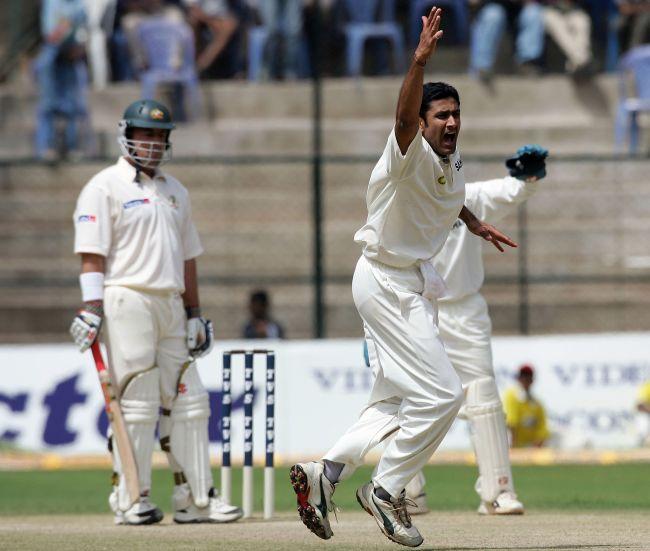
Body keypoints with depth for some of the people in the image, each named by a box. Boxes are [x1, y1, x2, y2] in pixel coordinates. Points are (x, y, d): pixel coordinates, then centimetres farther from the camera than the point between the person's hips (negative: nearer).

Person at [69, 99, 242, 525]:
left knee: (188, 403, 4)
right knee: (135, 404, -8)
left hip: (170, 304, 7)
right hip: (127, 300, -7)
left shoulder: (174, 191, 20)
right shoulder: (105, 187, -1)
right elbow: (92, 254, -9)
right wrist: (93, 309, -18)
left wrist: (194, 313, 17)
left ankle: (196, 498, 8)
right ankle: (131, 501, -3)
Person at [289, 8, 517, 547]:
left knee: (397, 400, 15)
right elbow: (403, 117, -45)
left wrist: (476, 224, 19)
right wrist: (420, 61, -58)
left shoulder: (452, 162, 5)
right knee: (441, 394, -12)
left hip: (414, 286, 10)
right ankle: (386, 491, 1)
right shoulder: (411, 155, -22)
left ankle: (325, 472, 17)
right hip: (387, 284, -10)